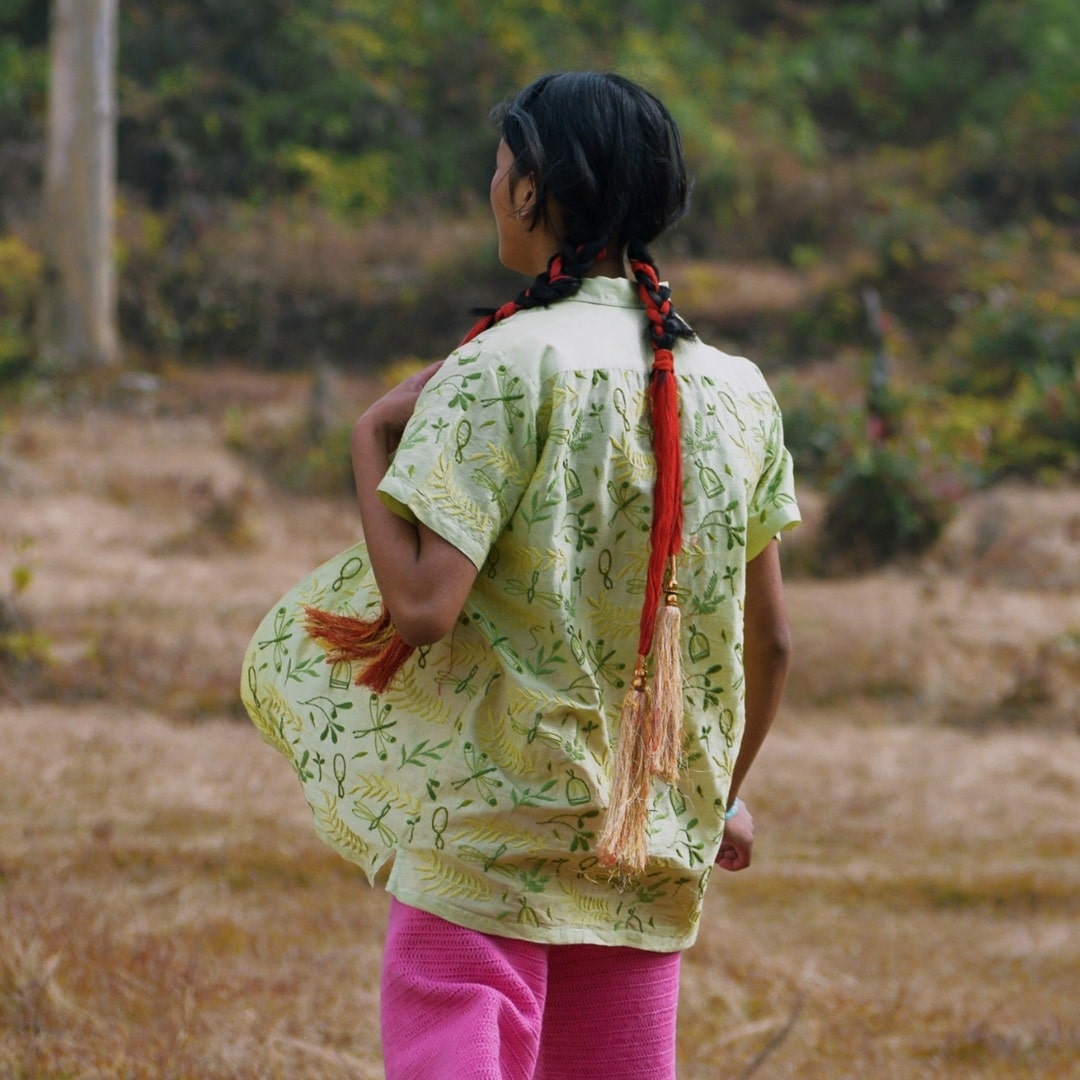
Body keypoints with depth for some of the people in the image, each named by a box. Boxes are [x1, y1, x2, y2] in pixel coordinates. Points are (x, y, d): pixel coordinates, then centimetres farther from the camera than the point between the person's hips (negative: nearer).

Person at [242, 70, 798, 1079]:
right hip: (652, 851, 6)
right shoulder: (735, 391, 7)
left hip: (488, 835, -6)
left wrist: (371, 440, -4)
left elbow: (421, 605, -19)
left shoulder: (504, 368, -11)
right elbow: (767, 640, 13)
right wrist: (722, 793, 28)